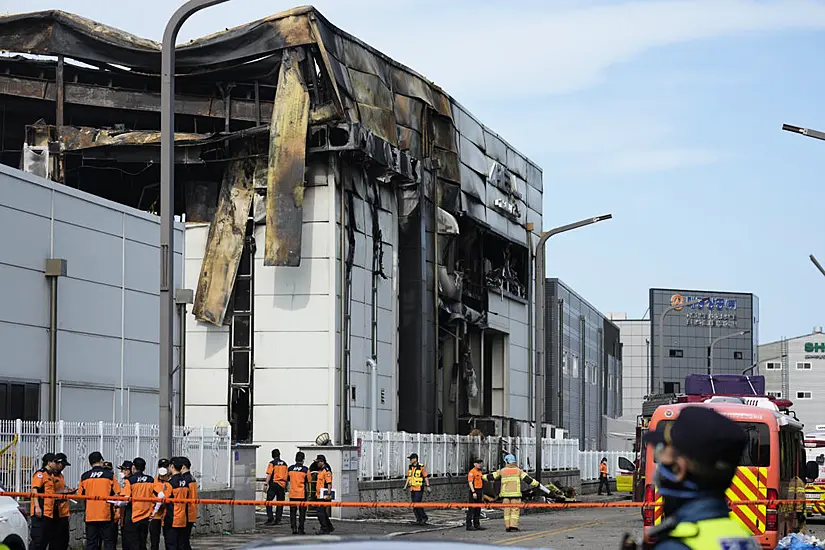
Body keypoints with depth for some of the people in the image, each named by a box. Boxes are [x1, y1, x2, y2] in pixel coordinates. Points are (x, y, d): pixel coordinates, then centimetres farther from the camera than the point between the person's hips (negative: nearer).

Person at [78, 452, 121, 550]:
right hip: (106, 516, -2)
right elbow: (117, 494, -5)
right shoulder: (110, 475, -3)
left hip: (90, 515, 2)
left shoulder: (84, 476, 3)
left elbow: (79, 496, 8)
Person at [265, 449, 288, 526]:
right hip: (282, 485, 5)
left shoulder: (272, 463, -5)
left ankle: (270, 519, -8)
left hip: (274, 484, -5)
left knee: (269, 502, 1)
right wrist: (285, 486, 20)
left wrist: (267, 485, -7)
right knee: (280, 503, 8)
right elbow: (286, 476, 13)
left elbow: (269, 475, -10)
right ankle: (278, 520, 7)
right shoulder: (284, 464, 11)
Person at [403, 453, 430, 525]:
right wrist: (405, 486, 8)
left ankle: (424, 517, 0)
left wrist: (428, 487, -13)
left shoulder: (421, 467, -11)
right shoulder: (410, 467, 9)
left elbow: (426, 477, -9)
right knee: (413, 505, 5)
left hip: (419, 489, -7)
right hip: (412, 489, 7)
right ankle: (419, 519, 12)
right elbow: (408, 477, 15)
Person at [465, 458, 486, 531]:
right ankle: (469, 525, -7)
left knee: (478, 508, 12)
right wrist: (473, 492, -23)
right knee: (471, 509, -8)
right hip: (474, 490, -9)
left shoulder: (480, 472, 17)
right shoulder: (472, 472, -10)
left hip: (480, 490, 9)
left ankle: (477, 525, 18)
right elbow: (470, 482, -16)